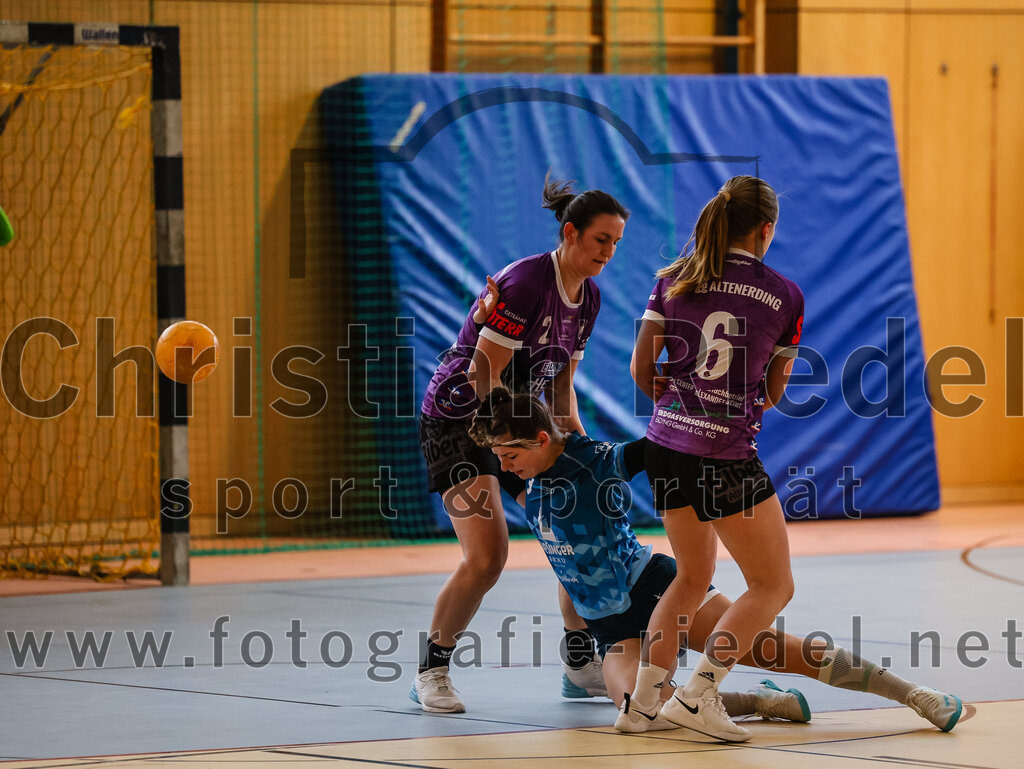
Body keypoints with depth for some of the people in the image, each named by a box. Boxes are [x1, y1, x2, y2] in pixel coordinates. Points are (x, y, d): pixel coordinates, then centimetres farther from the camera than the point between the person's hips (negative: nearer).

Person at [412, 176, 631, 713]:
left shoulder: (588, 297, 4)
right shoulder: (525, 282, -23)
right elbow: (483, 376, -23)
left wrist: (572, 431, -4)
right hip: (458, 421, -8)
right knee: (486, 558, -19)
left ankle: (581, 665, 13)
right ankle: (432, 671, 0)